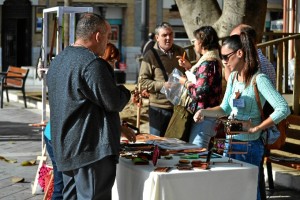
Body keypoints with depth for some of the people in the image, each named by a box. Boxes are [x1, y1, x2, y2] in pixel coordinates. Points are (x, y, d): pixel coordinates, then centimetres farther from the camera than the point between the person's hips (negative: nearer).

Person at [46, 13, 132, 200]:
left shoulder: (58, 61, 14)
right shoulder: (92, 63, -18)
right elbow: (114, 102, -17)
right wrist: (124, 92, 6)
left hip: (65, 148, 10)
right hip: (93, 149, -10)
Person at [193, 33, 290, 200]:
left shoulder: (259, 80, -17)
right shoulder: (233, 77, 6)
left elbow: (283, 109, -25)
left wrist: (257, 128, -22)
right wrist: (204, 112, -3)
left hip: (249, 146, -8)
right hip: (231, 142, 8)